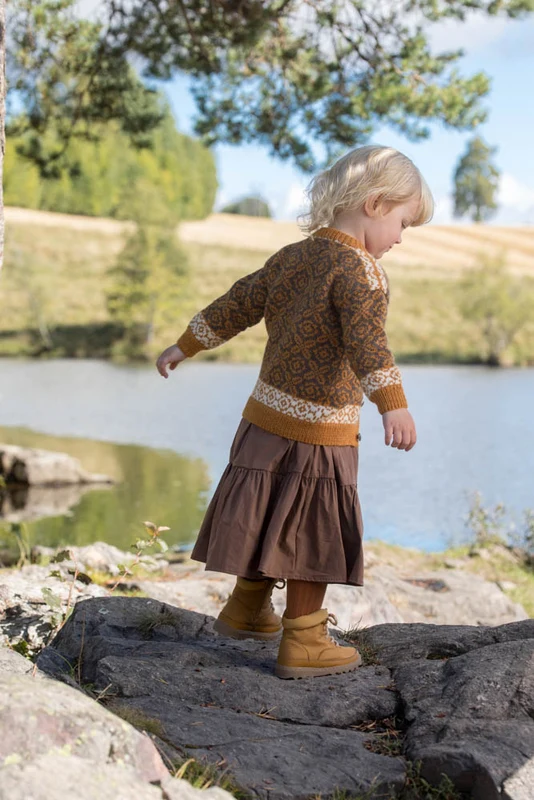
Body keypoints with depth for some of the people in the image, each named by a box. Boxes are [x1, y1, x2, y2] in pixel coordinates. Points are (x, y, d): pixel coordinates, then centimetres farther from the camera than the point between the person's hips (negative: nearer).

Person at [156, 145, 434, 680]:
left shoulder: (292, 256, 10)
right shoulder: (358, 268, -14)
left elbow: (236, 305, 17)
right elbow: (366, 340, -29)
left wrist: (184, 348, 27)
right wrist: (393, 405, -38)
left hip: (267, 413, 8)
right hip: (318, 429, -8)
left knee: (274, 519, 21)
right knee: (314, 533, 2)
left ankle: (246, 610, 35)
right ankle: (302, 643, 9)